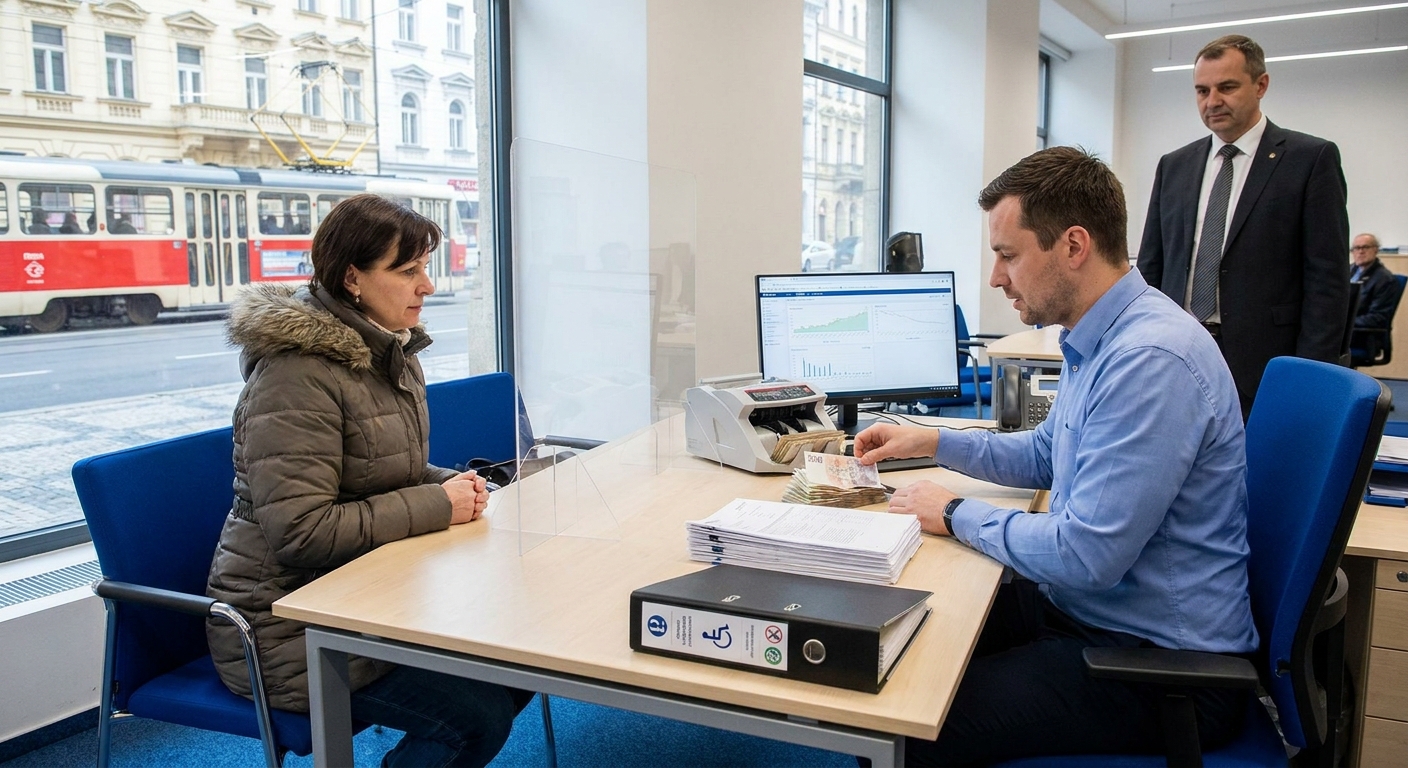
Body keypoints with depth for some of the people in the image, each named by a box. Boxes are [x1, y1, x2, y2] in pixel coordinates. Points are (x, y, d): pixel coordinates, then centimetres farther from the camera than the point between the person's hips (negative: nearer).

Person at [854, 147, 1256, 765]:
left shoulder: (1151, 360, -27)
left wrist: (957, 515, -14)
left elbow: (1086, 557, -28)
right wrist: (931, 442, 13)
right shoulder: (1094, 341, 6)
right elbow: (1047, 455, 22)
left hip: (1158, 663, -9)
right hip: (1078, 608, 10)